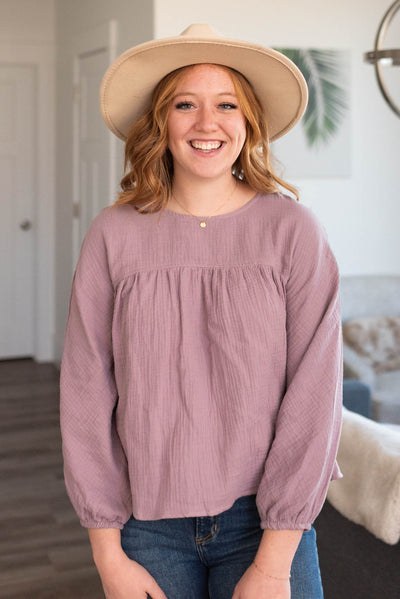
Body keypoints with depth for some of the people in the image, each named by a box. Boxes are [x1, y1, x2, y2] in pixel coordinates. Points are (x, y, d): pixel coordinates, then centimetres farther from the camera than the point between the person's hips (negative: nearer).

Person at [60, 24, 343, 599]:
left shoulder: (292, 229, -8)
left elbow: (313, 394, -10)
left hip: (263, 520, -1)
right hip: (147, 526, 1)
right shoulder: (114, 235, -5)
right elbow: (86, 396, -3)